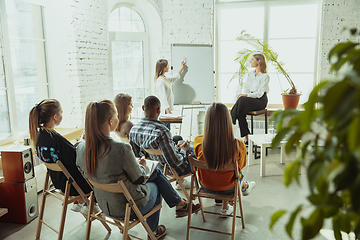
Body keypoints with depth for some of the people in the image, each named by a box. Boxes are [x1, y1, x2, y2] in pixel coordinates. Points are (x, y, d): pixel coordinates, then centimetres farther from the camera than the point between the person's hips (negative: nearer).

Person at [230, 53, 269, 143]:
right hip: (249, 99, 5)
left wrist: (246, 95, -24)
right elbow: (245, 88, 12)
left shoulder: (265, 76, -5)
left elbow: (260, 93, -14)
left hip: (260, 100, -5)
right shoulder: (250, 74, 16)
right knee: (241, 111, -28)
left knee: (242, 100, -35)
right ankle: (246, 137, -24)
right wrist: (242, 95, -11)